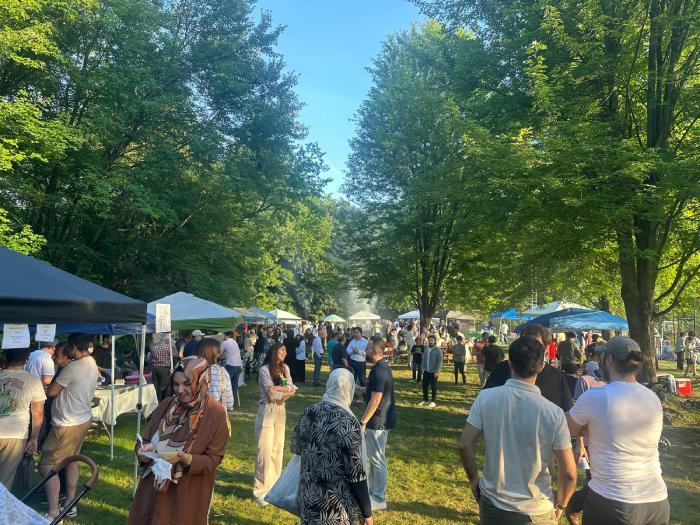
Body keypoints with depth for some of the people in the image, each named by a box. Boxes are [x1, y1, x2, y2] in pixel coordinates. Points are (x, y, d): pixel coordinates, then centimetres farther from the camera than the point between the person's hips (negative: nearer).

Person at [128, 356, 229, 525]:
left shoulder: (216, 414, -14)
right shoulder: (166, 405, 0)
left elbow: (213, 460, -12)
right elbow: (145, 440, 6)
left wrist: (186, 459, -27)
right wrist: (143, 450, -16)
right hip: (153, 487, 4)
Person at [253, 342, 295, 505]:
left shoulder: (285, 368, 7)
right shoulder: (264, 369, -9)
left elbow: (292, 390, -1)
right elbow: (270, 391, -19)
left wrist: (277, 389, -14)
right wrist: (285, 389, -10)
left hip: (281, 412, 6)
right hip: (267, 412, -5)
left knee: (278, 449, 11)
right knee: (265, 451, -4)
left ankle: (274, 485, 24)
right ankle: (260, 491, 5)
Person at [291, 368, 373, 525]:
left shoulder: (307, 413, -5)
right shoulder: (347, 423, -21)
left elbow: (295, 448, 10)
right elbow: (356, 473, -18)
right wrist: (367, 512, -8)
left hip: (308, 496, 5)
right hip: (336, 503, -5)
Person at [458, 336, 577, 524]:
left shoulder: (486, 397, -15)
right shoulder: (553, 413, -17)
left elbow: (465, 445, -11)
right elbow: (568, 473, -13)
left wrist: (474, 479, 6)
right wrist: (559, 505, 5)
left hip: (492, 504, 1)